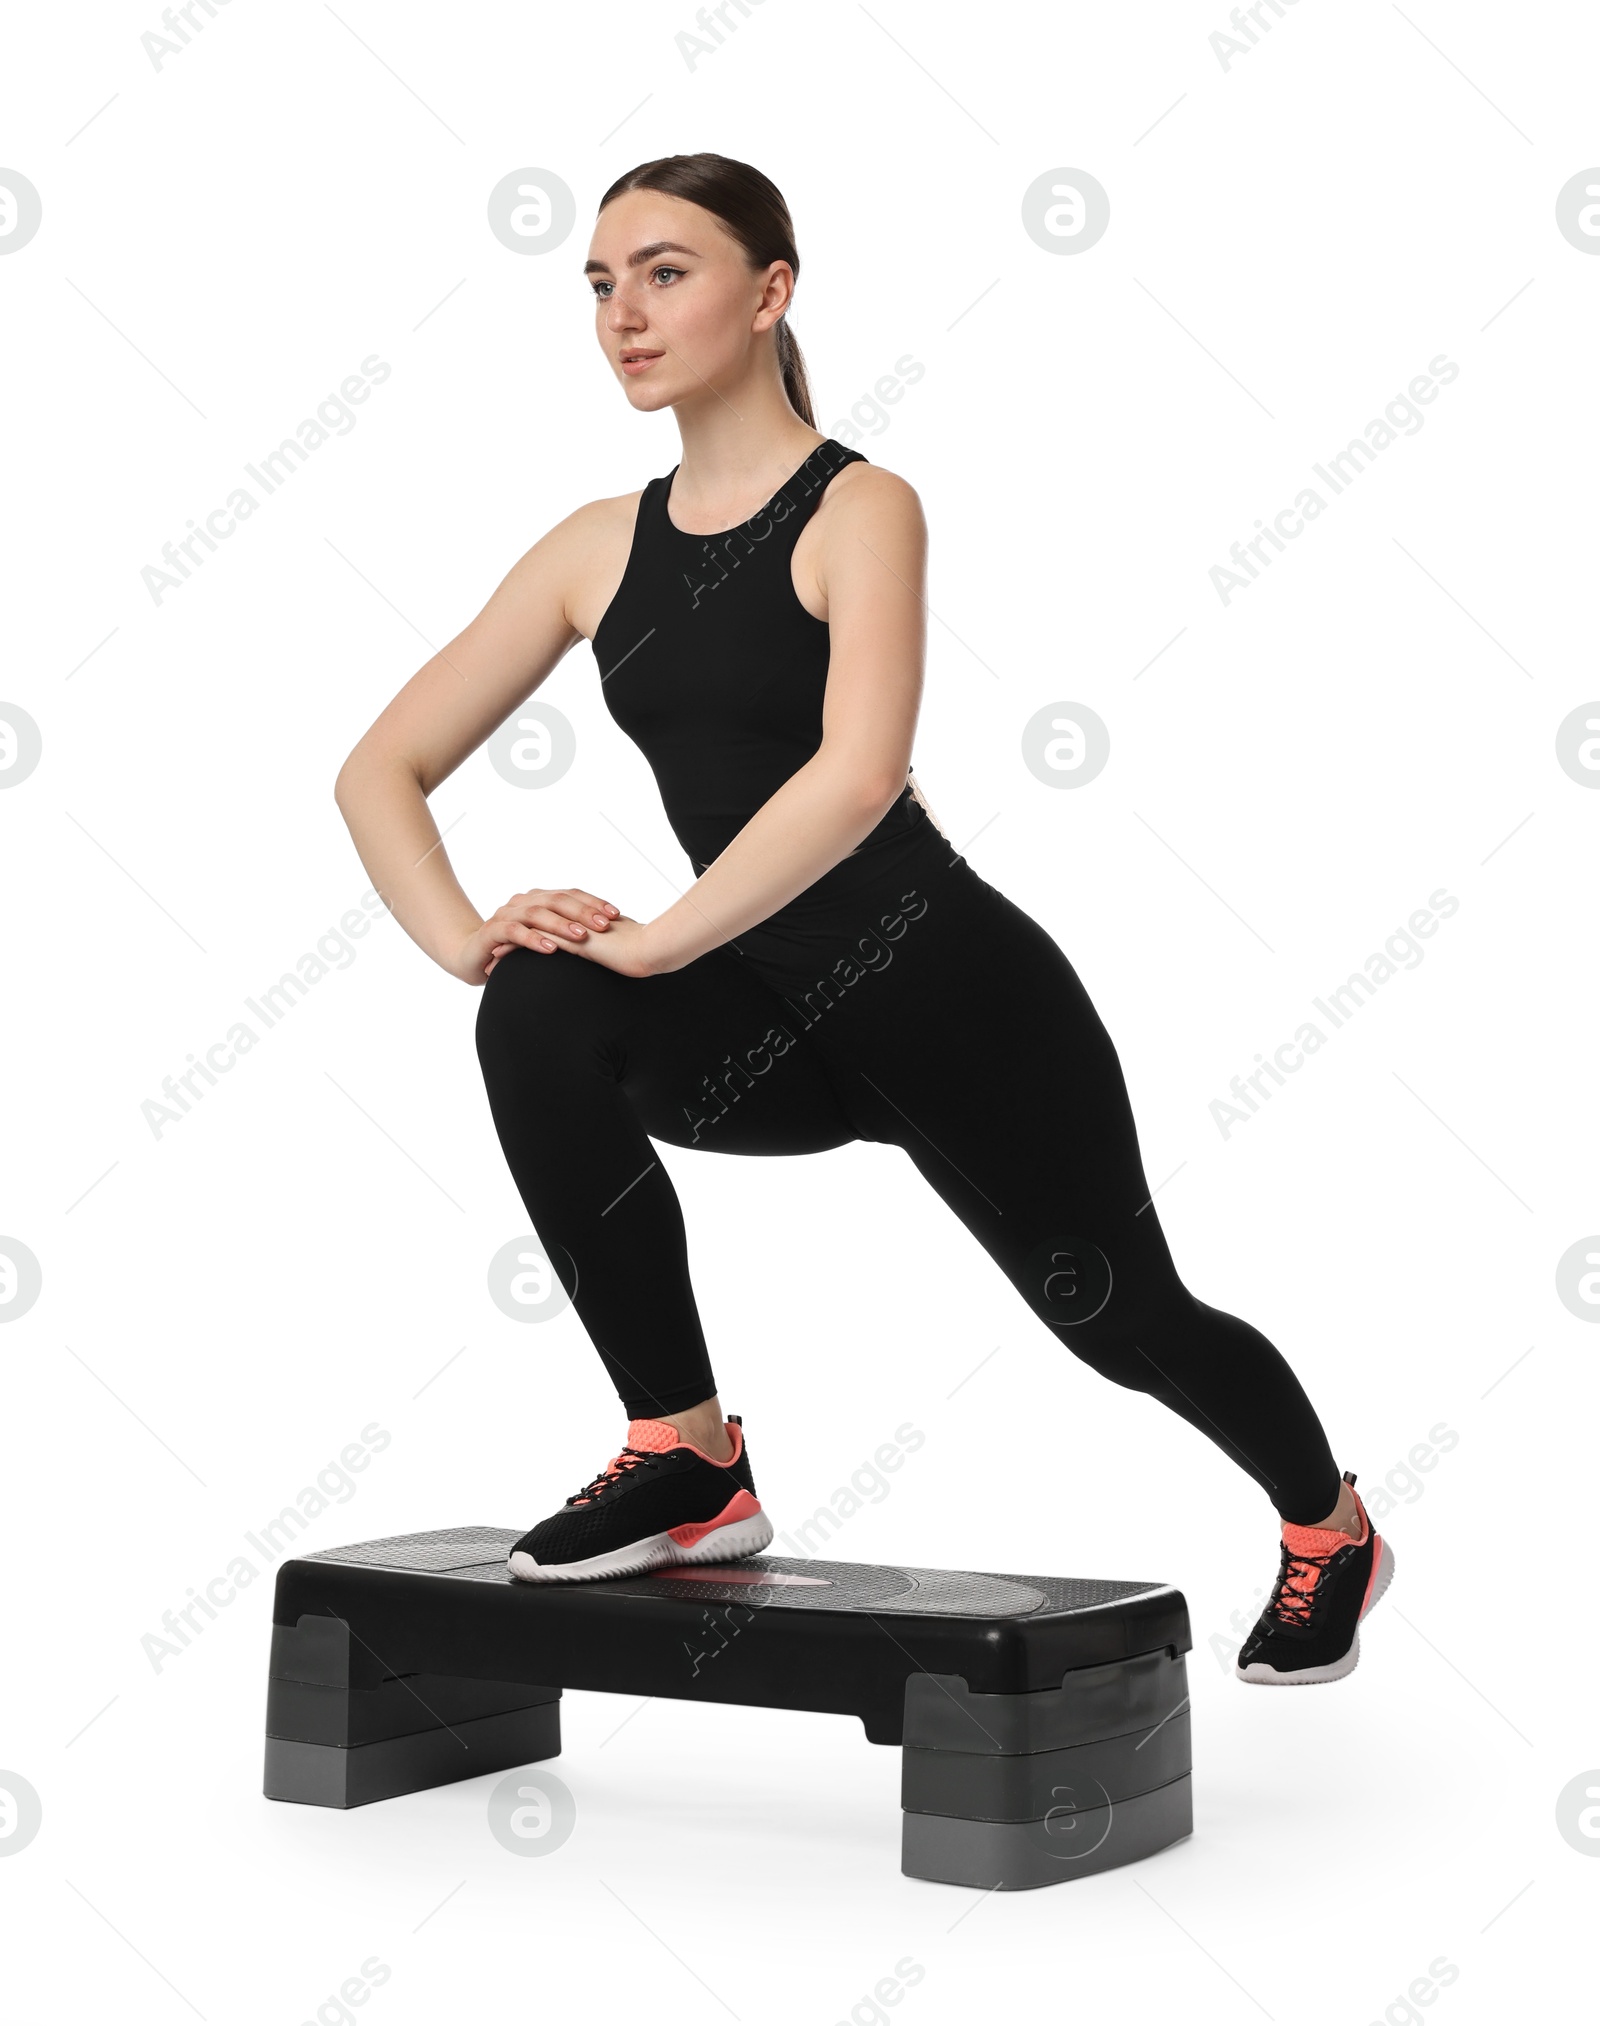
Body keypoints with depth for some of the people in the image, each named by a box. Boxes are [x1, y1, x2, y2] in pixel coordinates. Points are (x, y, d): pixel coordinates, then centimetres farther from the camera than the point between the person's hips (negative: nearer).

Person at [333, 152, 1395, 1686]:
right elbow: (381, 770, 3)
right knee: (540, 1014, -25)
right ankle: (686, 1461, -12)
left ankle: (1328, 1527, 48)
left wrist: (661, 939, -32)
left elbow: (859, 768, -31)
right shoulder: (599, 546, 4)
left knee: (1124, 1317, 13)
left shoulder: (859, 510, -13)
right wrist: (463, 938, -15)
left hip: (959, 996, -5)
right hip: (784, 1023, 5)